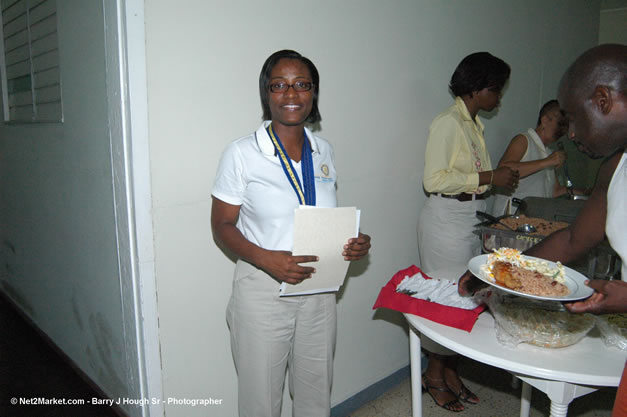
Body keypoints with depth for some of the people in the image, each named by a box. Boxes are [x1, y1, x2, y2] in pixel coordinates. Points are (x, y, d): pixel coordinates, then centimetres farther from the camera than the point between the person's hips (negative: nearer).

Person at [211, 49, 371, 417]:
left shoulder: (323, 150, 4)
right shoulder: (242, 153, -11)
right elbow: (222, 226, -9)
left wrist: (354, 242, -6)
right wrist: (266, 259, -25)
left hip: (319, 290, 5)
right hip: (262, 292, -4)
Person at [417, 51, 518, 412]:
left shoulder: (475, 123, 15)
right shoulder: (447, 123, -12)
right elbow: (434, 180, -19)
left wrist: (504, 178, 11)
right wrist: (488, 177, -18)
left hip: (473, 218, 9)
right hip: (447, 218, -9)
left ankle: (451, 371, 27)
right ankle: (435, 373, 19)